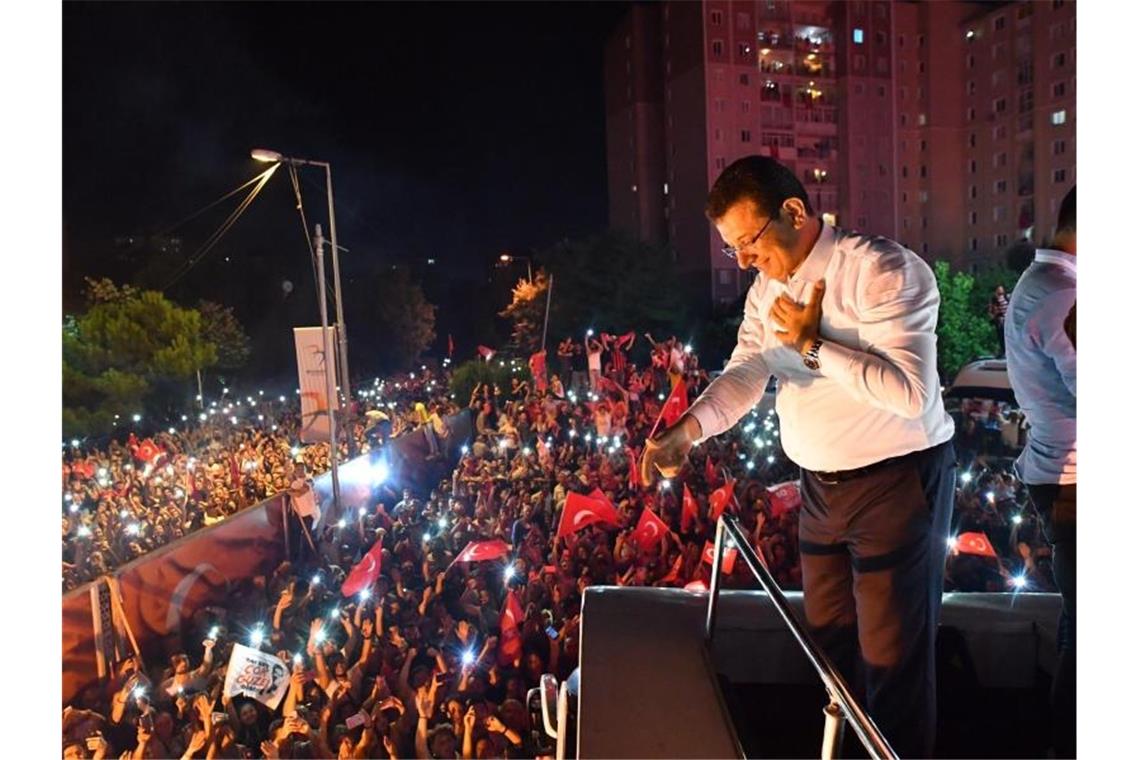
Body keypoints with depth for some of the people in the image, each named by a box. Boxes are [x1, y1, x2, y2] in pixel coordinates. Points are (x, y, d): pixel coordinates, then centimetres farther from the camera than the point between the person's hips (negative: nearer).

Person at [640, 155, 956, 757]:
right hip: (821, 484, 8)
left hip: (896, 481, -7)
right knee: (828, 643, 20)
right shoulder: (767, 290, 5)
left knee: (891, 656, 3)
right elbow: (744, 374, -4)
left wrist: (812, 344, -23)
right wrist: (687, 430, -21)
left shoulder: (882, 271, -19)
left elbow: (909, 393, -26)